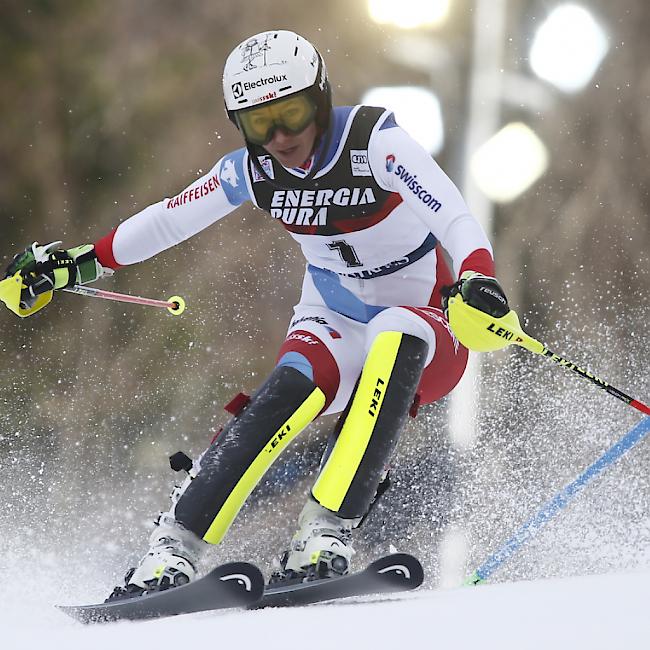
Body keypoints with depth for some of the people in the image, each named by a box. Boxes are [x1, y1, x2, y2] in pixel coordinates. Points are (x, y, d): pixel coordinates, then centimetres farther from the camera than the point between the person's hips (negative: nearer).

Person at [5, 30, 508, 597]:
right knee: (294, 388, -33)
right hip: (332, 331, 2)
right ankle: (171, 552, -34)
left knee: (394, 336, -39)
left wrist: (477, 282, -50)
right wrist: (76, 263, 9)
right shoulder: (253, 169, -5)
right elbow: (167, 220, 10)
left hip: (422, 341, -2)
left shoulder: (375, 142, -20)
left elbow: (457, 220, -30)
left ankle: (325, 536, -42)